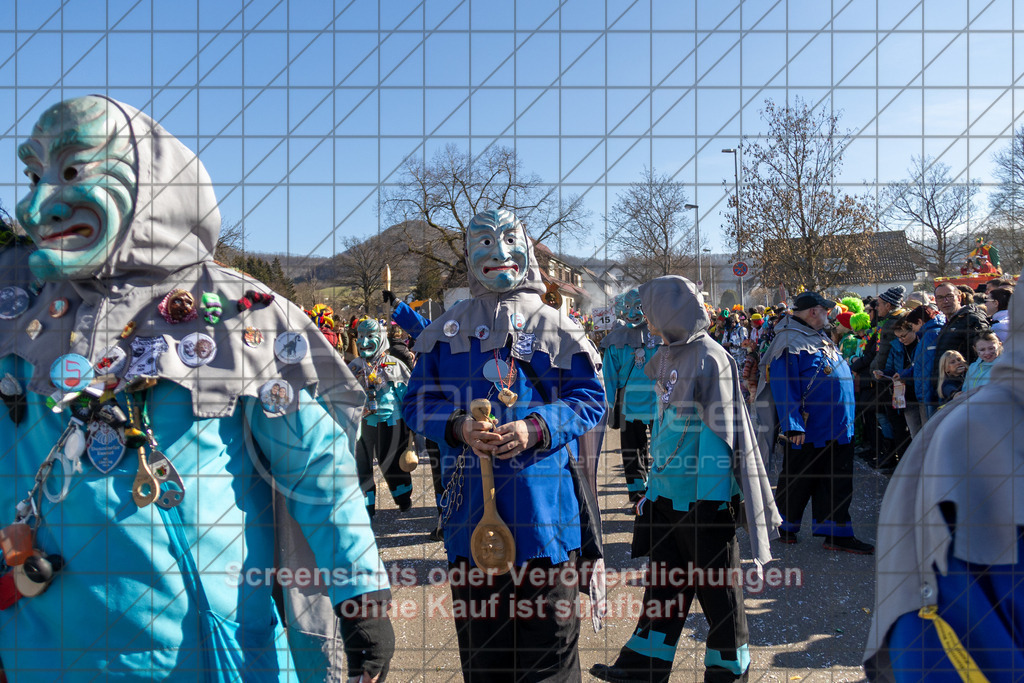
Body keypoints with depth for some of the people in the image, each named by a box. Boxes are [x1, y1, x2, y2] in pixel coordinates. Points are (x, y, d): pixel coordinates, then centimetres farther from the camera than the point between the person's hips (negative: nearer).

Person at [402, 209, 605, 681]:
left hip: (543, 499, -1)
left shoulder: (557, 328, 5)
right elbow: (417, 402, 8)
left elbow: (591, 397, 1)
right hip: (470, 503, 2)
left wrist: (535, 429, -15)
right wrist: (460, 428, -12)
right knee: (478, 634, 13)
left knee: (547, 634, 6)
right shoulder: (447, 330, 9)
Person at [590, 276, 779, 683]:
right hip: (669, 493, 8)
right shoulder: (669, 356, 10)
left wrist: (710, 498, -19)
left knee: (715, 584, 8)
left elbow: (719, 432, -17)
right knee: (663, 580, 14)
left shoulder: (710, 359, -15)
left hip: (704, 496, -8)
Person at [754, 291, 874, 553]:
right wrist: (792, 425, -24)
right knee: (797, 481, 6)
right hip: (809, 430, -8)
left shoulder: (820, 337, 15)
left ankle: (837, 534, 18)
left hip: (839, 428, 9)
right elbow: (784, 387, -20)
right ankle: (784, 527, 23)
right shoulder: (789, 341, -15)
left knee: (837, 483, 11)